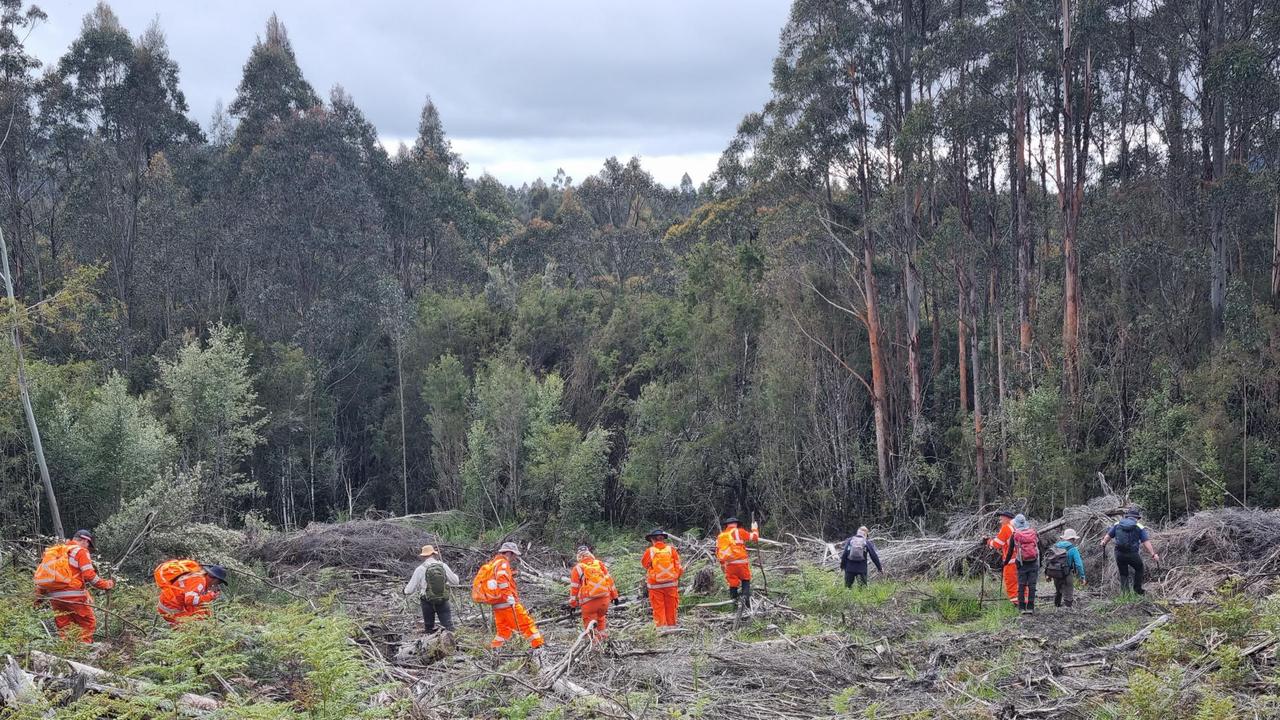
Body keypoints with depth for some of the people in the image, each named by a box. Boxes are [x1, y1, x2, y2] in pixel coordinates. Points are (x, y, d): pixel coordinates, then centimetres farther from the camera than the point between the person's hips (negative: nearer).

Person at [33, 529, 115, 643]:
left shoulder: (55, 550, 21)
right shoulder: (81, 551, -1)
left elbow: (41, 572, 17)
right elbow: (89, 575, -11)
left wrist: (39, 595, 20)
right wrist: (106, 585, -1)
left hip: (54, 596, 7)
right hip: (73, 595, -7)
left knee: (63, 627, 13)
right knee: (88, 624, 2)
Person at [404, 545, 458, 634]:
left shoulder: (420, 569, -6)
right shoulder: (443, 566, -1)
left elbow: (410, 590, 0)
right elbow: (455, 581, 10)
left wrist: (405, 590, 23)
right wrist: (454, 574, 32)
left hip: (427, 602, -1)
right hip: (443, 601, 1)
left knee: (429, 627, 13)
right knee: (448, 625, -3)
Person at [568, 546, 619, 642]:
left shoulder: (577, 568, 2)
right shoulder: (600, 564, 10)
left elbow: (574, 587, 1)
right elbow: (609, 579, 10)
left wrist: (573, 604, 8)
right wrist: (614, 595, 16)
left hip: (589, 600, -3)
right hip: (604, 597, 3)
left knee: (589, 620, 7)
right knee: (601, 617, 23)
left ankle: (595, 640, -1)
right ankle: (604, 637, 24)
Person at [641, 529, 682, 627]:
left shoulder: (650, 551, -7)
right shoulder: (671, 549, -2)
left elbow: (644, 564, 9)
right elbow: (678, 567, 2)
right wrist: (677, 576, 18)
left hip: (655, 585, -2)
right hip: (671, 583, 2)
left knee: (658, 608, 4)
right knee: (671, 608, 11)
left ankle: (661, 626, 0)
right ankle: (671, 625, 16)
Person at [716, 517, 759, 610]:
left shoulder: (721, 536, 15)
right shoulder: (739, 532, 1)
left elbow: (718, 552, 17)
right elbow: (753, 537, 5)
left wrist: (722, 563, 27)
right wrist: (755, 529, 25)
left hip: (729, 564, 3)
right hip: (741, 561, -3)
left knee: (732, 583, 11)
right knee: (745, 580, 12)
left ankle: (734, 602, 13)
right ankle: (745, 596, -8)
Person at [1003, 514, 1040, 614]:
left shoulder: (1014, 536, -1)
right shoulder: (1034, 533, 5)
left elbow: (1010, 552, 3)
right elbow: (1040, 549, 8)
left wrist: (1005, 562, 17)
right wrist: (1040, 563, 16)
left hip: (1022, 564, -1)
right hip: (1034, 564, 1)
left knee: (1021, 585, 5)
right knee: (1031, 585, 3)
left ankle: (1022, 607, 4)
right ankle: (1030, 607, 1)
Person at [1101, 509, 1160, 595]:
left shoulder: (1117, 524, 7)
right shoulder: (1140, 527, -2)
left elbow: (1108, 536, 14)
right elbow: (1146, 542, -10)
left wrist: (1104, 543, 34)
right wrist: (1153, 554, -11)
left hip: (1119, 554, 2)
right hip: (1132, 554, -2)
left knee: (1123, 574, 16)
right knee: (1139, 569, 24)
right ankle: (1138, 589, 25)